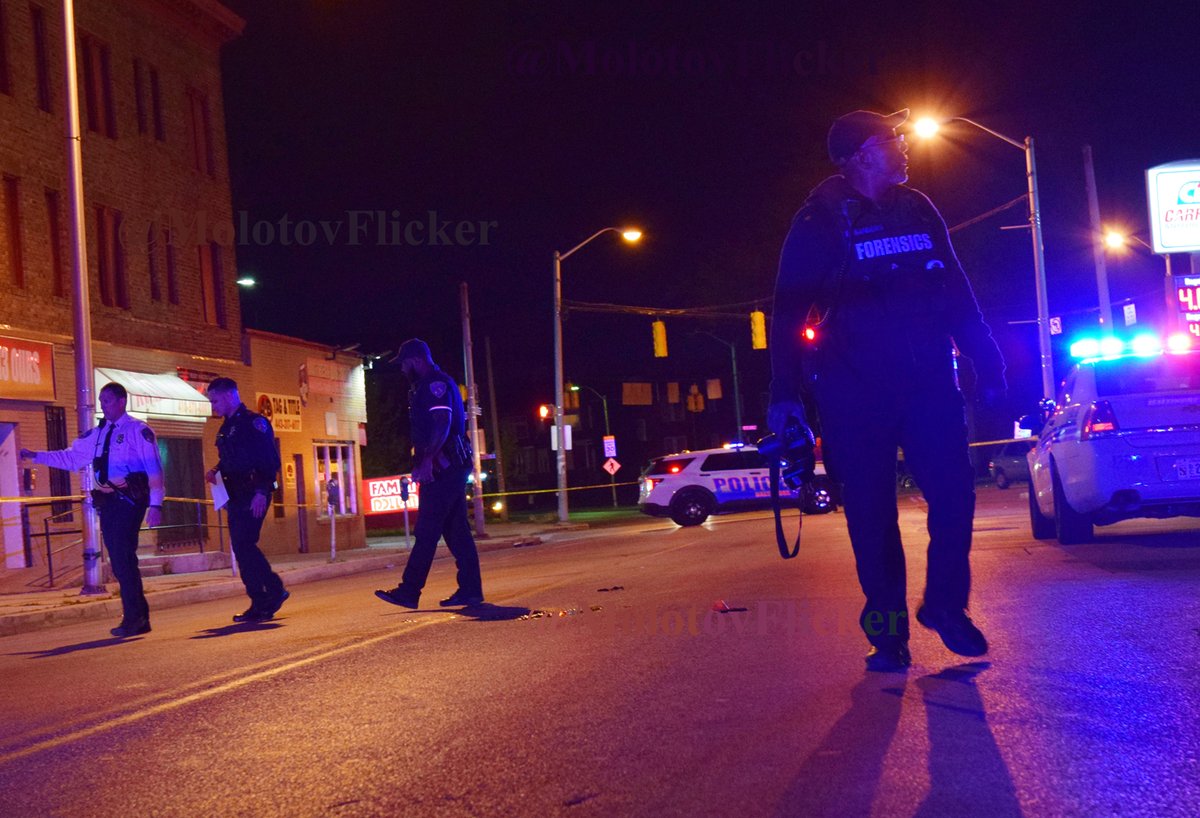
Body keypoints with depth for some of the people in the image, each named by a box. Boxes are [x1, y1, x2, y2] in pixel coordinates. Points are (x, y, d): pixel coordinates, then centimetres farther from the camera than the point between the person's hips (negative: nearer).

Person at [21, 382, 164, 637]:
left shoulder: (139, 430, -3)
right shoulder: (98, 434, 18)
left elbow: (154, 468, -8)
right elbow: (71, 457, 21)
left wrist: (155, 504, -15)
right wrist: (35, 456, 13)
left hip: (130, 499, -7)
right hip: (107, 501, 7)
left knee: (123, 558, -13)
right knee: (120, 561, 9)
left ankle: (134, 620, -7)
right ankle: (139, 618, 17)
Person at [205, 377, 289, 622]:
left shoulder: (254, 422, -8)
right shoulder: (226, 428, 19)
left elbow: (270, 461, -15)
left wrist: (261, 492, -22)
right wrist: (216, 472, 6)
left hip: (253, 496, -9)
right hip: (236, 497, 9)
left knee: (244, 544, -16)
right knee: (241, 547, 6)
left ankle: (274, 590, -4)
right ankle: (260, 605, 10)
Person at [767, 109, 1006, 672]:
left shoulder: (918, 210, 13)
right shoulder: (819, 223, -1)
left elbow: (957, 293, 17)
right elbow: (789, 312, -4)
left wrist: (986, 363, 13)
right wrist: (784, 393, -11)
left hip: (929, 382, 4)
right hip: (855, 390, -4)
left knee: (954, 493, -3)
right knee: (871, 512, 0)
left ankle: (945, 604, 17)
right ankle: (887, 630, 13)